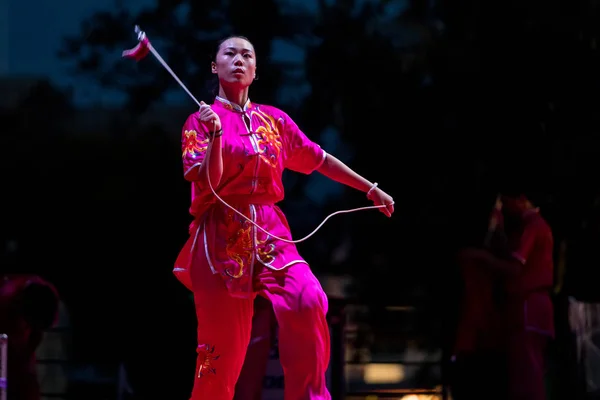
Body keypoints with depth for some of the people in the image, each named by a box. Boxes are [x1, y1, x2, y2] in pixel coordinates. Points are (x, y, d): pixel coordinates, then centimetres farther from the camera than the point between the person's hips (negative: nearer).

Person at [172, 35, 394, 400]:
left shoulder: (275, 120, 13)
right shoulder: (202, 120, 2)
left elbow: (319, 160, 22)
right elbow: (208, 182, -9)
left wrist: (371, 188, 25)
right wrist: (215, 136, -23)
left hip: (269, 233, 3)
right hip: (221, 237, -3)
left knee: (306, 302, -26)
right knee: (223, 343, -4)